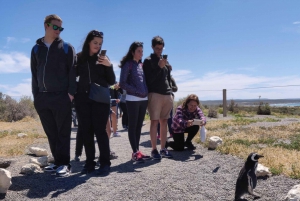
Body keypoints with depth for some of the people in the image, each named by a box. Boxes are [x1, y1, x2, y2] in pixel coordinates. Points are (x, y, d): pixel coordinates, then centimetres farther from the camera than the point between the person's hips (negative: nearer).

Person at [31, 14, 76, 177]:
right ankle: (58, 162, 18)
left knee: (63, 132, -1)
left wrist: (71, 93, -11)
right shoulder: (36, 49, 14)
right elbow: (34, 74, 14)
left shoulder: (66, 48, 4)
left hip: (61, 97, -4)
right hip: (42, 98, 4)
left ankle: (64, 163, 6)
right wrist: (35, 95, 5)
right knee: (51, 133, 9)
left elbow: (72, 71, -2)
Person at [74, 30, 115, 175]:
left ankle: (105, 163, 2)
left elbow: (111, 82, 2)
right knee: (86, 131, 3)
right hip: (82, 99, 2)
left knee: (100, 130, -4)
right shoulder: (79, 58, 6)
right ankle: (90, 162, 13)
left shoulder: (103, 59, 5)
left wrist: (109, 66, -12)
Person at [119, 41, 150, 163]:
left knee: (139, 125, 8)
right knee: (133, 126, -2)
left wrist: (146, 92, 3)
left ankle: (137, 151, 15)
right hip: (132, 99, -6)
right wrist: (137, 91, -13)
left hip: (144, 99, 7)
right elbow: (122, 84, -9)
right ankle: (135, 152, 1)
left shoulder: (141, 65, 15)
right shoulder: (127, 65, -3)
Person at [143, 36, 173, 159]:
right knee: (154, 121, -6)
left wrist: (171, 92, 15)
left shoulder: (165, 61, 19)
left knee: (164, 122, 6)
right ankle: (154, 149, 0)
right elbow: (148, 80, -8)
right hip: (155, 94, -5)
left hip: (167, 95, 6)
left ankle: (163, 149, 12)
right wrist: (159, 67, -14)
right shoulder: (148, 61, 1)